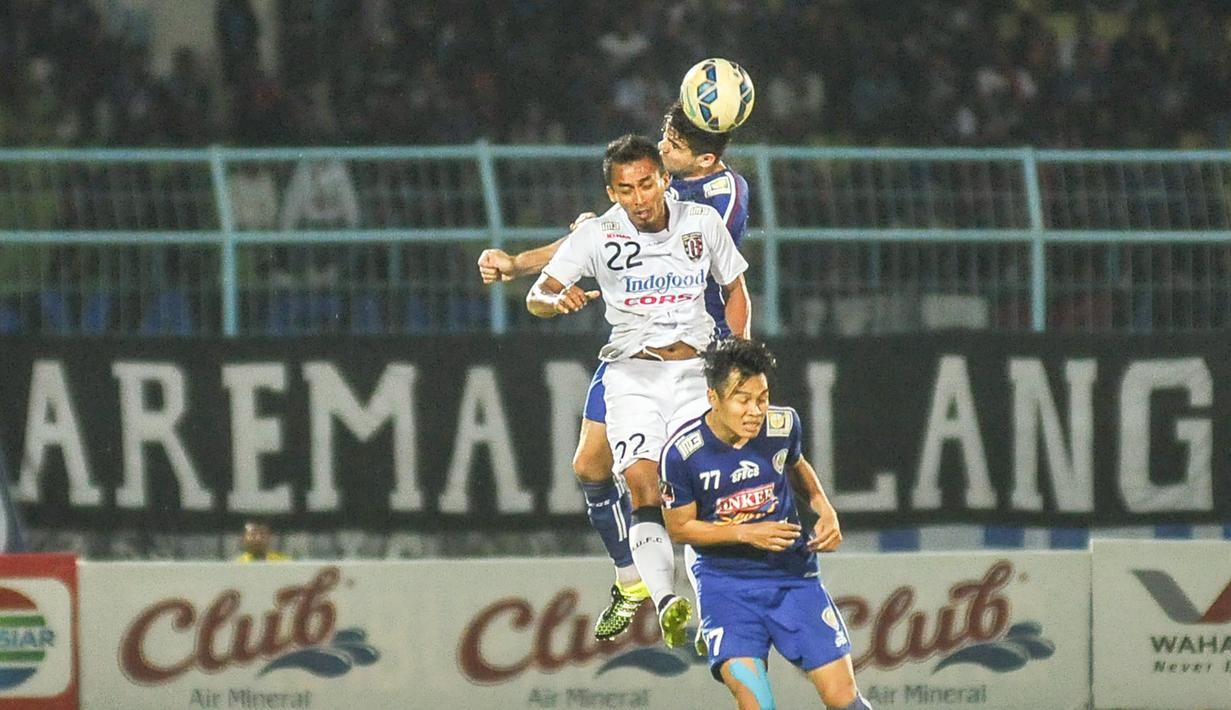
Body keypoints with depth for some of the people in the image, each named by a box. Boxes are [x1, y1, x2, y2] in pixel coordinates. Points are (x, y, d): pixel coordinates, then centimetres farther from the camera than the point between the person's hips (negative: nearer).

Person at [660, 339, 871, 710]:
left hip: (792, 573, 3)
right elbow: (678, 527, -6)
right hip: (726, 581, -3)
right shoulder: (682, 452, -18)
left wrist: (824, 509, -1)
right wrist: (747, 533, -17)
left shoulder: (784, 425, -8)